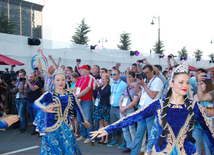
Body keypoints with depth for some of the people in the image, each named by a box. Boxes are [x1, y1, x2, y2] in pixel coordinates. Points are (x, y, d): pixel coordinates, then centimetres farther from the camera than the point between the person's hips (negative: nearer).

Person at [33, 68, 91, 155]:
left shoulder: (70, 95, 4)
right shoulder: (49, 95, -7)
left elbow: (78, 108, 18)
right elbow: (36, 102, -25)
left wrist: (84, 121, 29)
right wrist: (45, 109, -47)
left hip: (66, 128, 3)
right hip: (52, 129, -3)